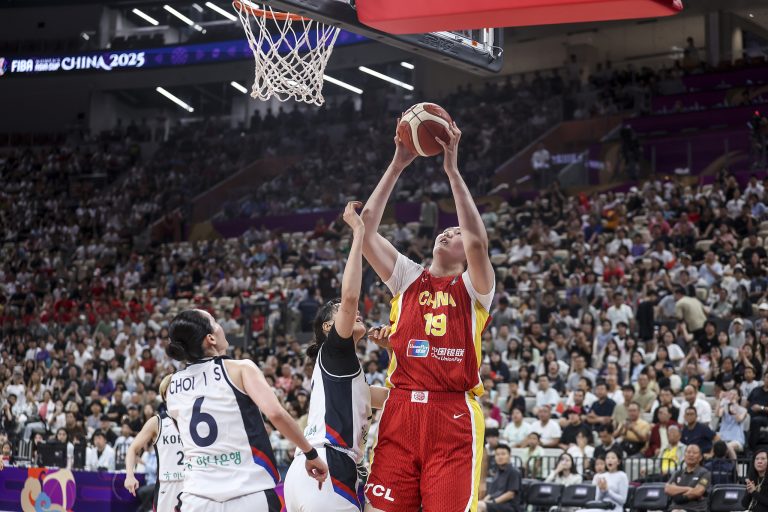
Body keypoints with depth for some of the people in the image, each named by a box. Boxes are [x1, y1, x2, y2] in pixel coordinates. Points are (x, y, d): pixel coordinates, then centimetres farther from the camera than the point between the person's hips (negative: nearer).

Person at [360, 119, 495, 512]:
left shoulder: (473, 286, 8)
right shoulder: (407, 278, 16)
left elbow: (478, 241, -13)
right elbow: (366, 231, 4)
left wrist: (452, 170, -12)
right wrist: (397, 166, 1)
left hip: (454, 416, -3)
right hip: (400, 410, 3)